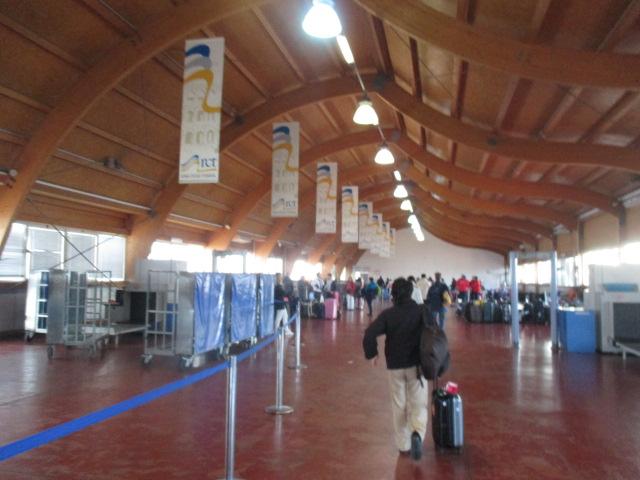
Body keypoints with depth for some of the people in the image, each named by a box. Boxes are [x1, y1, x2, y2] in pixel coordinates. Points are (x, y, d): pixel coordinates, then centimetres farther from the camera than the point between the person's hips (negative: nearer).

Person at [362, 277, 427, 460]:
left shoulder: (388, 314, -7)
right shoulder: (422, 311, -3)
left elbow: (369, 334, -16)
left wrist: (371, 354, -1)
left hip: (395, 365, 0)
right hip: (417, 364, 0)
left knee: (399, 406, 14)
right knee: (418, 404, 7)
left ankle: (403, 445, 21)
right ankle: (417, 433, -20)